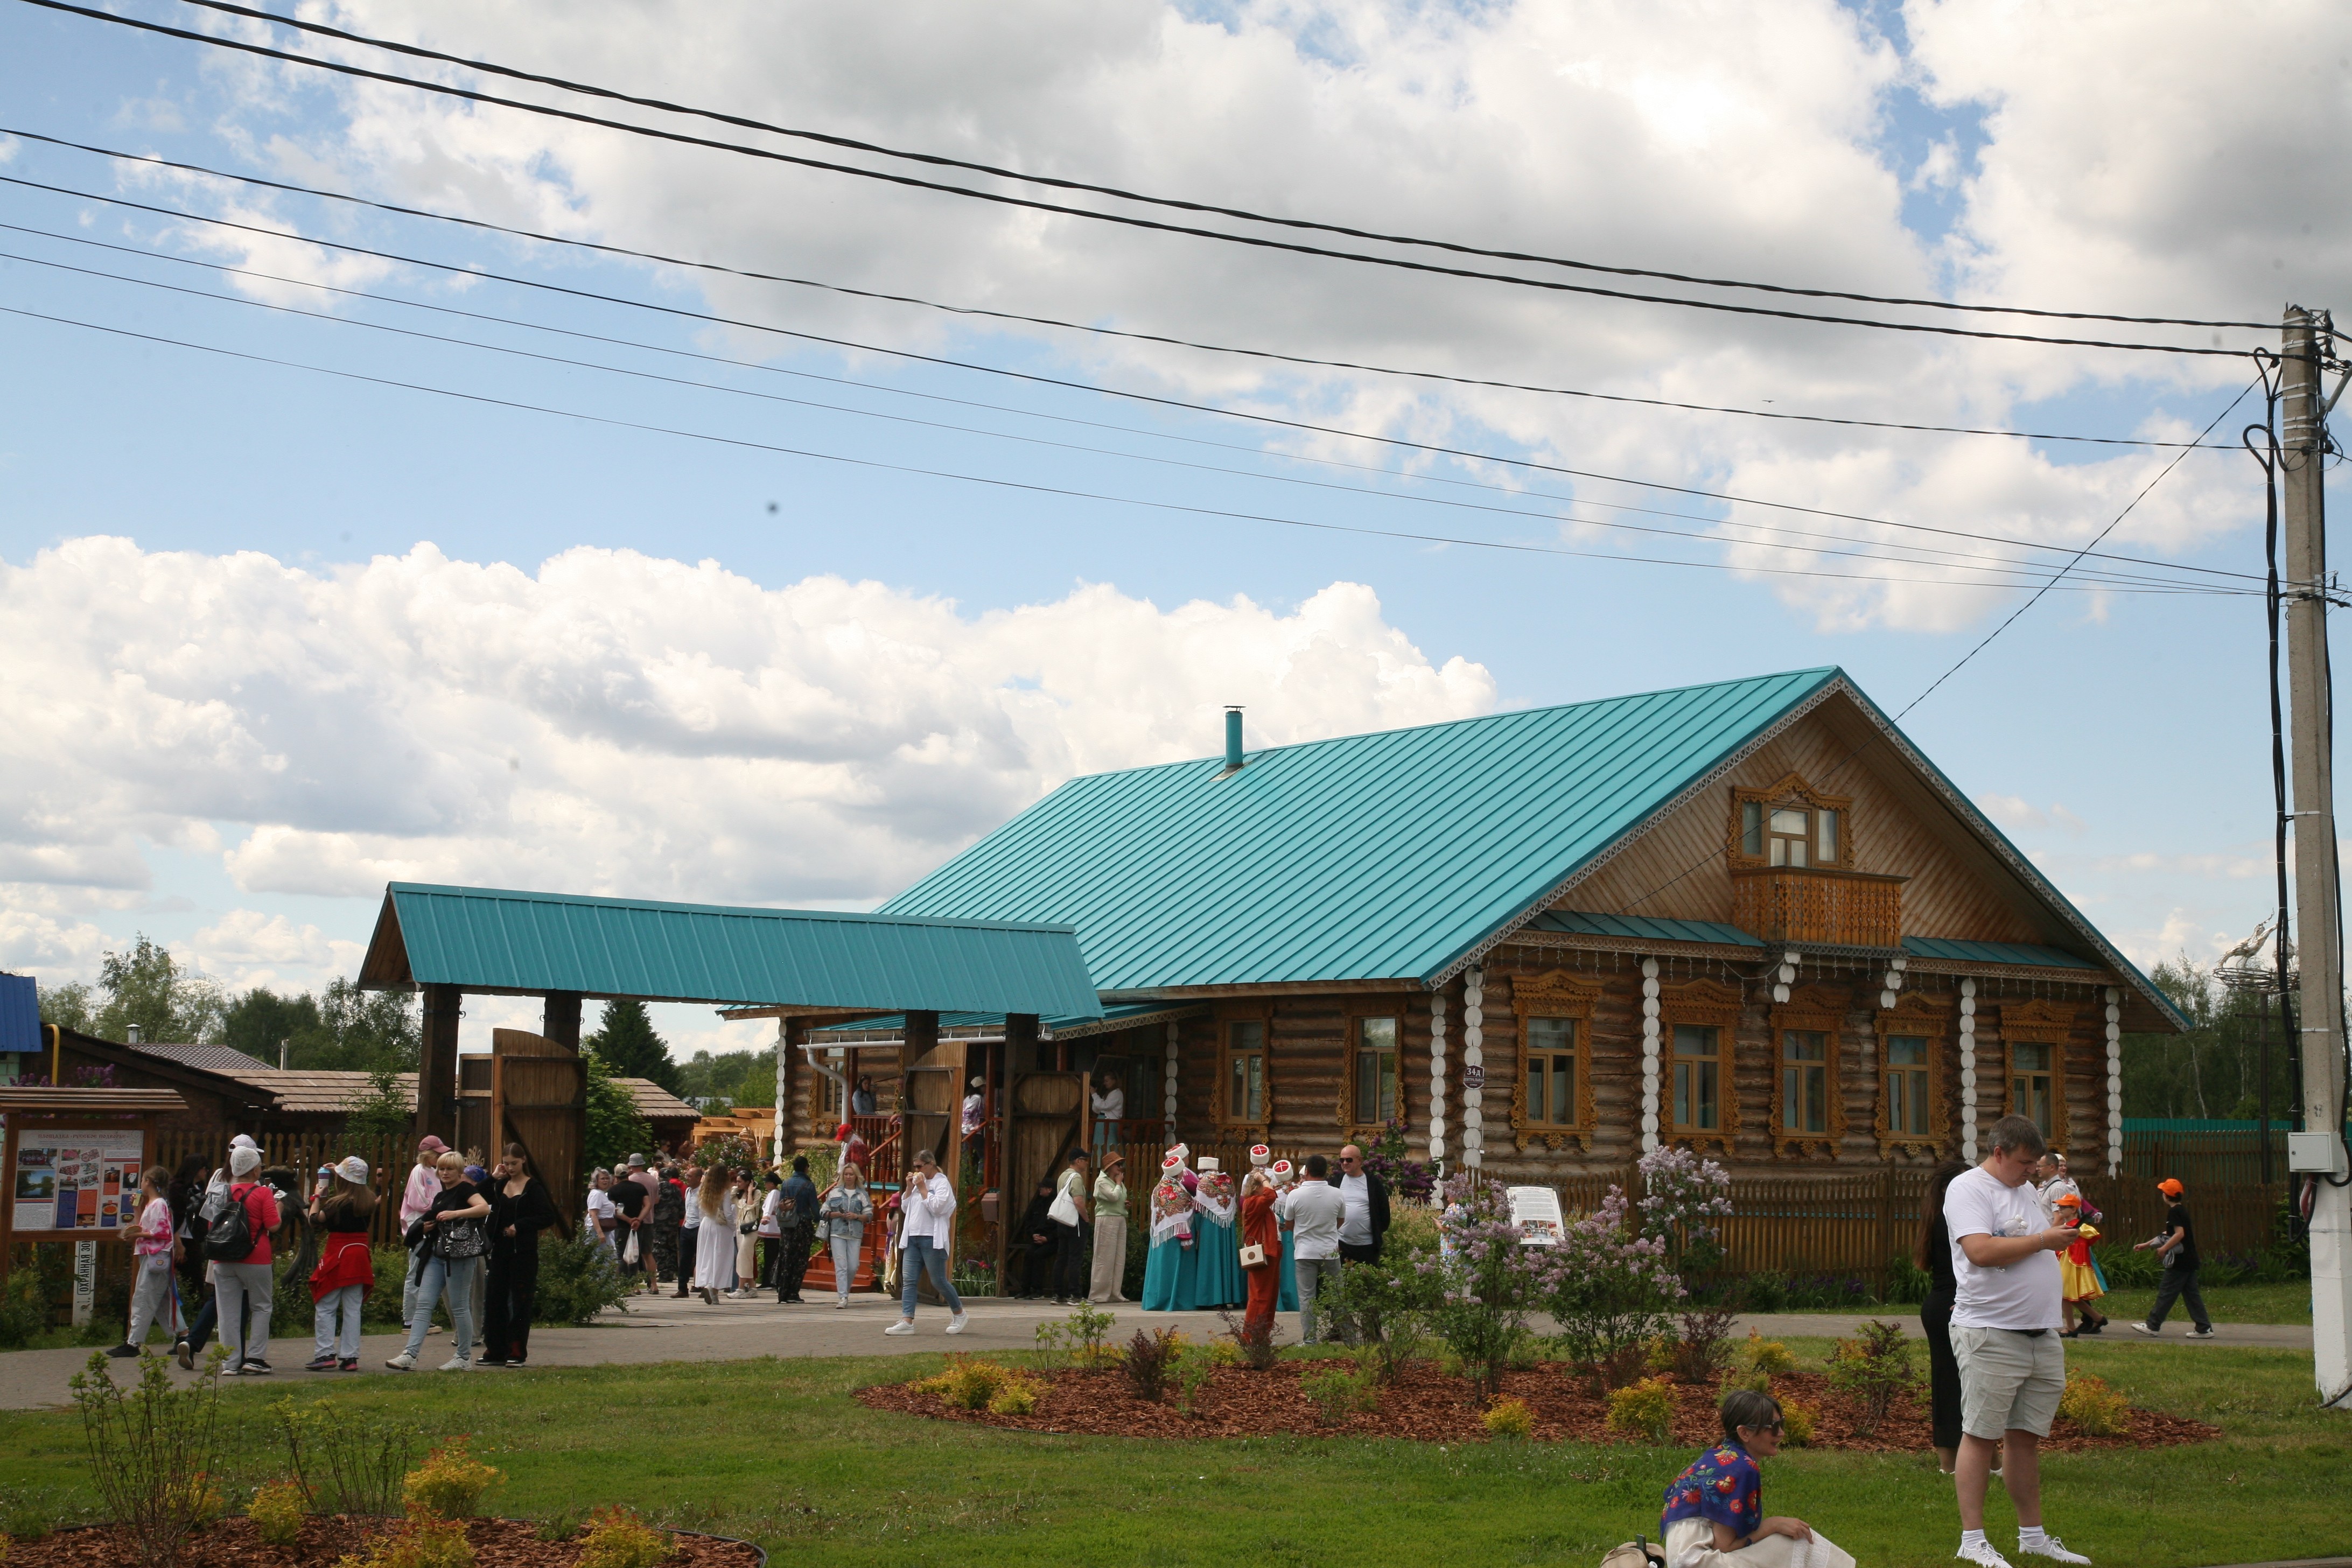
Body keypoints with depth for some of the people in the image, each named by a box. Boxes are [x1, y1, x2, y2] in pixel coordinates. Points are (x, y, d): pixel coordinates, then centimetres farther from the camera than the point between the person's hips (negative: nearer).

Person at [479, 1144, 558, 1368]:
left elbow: (549, 1217, -9)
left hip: (524, 1252, -5)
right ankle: (495, 1351, 11)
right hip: (500, 1250, 5)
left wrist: (520, 1226, -14)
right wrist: (492, 1178, -4)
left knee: (520, 1302, -2)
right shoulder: (500, 1185, 11)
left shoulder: (534, 1187, -4)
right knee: (494, 1299, 5)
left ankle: (517, 1353, 3)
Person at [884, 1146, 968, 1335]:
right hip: (912, 1238, 8)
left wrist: (923, 1188, -13)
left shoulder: (942, 1183, -5)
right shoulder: (918, 1183, 18)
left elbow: (937, 1207, -18)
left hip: (932, 1240, -8)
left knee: (939, 1281, -2)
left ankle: (959, 1314, 16)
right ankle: (907, 1321, -6)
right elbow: (905, 1209, 18)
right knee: (908, 1280, -2)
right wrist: (909, 1188, 7)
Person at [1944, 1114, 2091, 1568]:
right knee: (1982, 1435, -4)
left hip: (2041, 1335, 8)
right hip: (1989, 1335, -8)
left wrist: (2061, 1238, 11)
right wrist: (2044, 1240, -13)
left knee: (2026, 1436, 13)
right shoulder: (1968, 1188, -7)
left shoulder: (2026, 1191, 20)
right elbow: (1981, 1251, -21)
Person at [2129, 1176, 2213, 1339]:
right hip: (2189, 1261, 9)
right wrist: (2147, 1244, 28)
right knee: (2191, 1294, 10)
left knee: (2166, 1292, -3)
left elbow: (2179, 1234, -25)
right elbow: (2168, 1234, 25)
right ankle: (2204, 1328, 8)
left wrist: (2164, 1249, -18)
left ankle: (2152, 1326, 2)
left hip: (2179, 1262, -9)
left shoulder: (2174, 1212, -13)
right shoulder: (2181, 1210, 17)